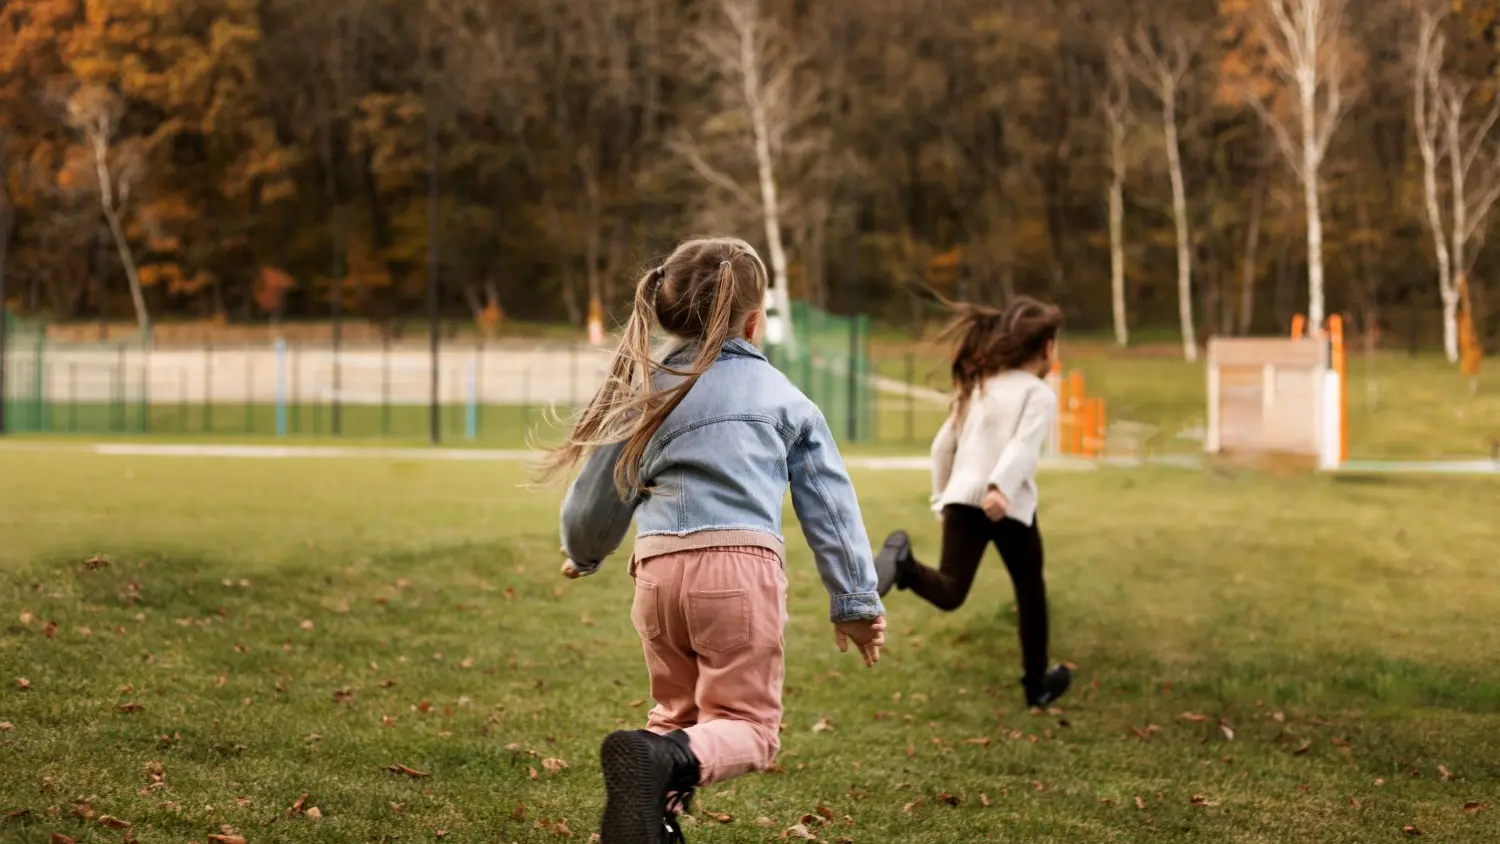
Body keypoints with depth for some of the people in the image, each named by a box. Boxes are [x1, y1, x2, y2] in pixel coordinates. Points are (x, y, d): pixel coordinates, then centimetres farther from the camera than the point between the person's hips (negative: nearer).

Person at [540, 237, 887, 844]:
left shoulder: (647, 393, 13)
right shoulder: (784, 398, 11)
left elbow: (597, 496, 18)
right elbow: (830, 505, 11)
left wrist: (582, 557, 39)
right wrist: (855, 602, 16)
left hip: (658, 570, 3)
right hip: (742, 566, -3)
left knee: (679, 712, 22)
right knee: (747, 724, -1)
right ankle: (668, 761, -32)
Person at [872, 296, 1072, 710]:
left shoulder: (977, 386, 20)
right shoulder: (1040, 394, 1)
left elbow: (943, 446, 20)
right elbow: (1023, 446, -16)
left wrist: (941, 500, 29)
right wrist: (1001, 488, -31)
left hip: (962, 498, 4)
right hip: (1010, 506, -4)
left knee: (950, 591, -6)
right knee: (1030, 591, 17)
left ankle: (905, 564, -37)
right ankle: (1037, 684, 26)